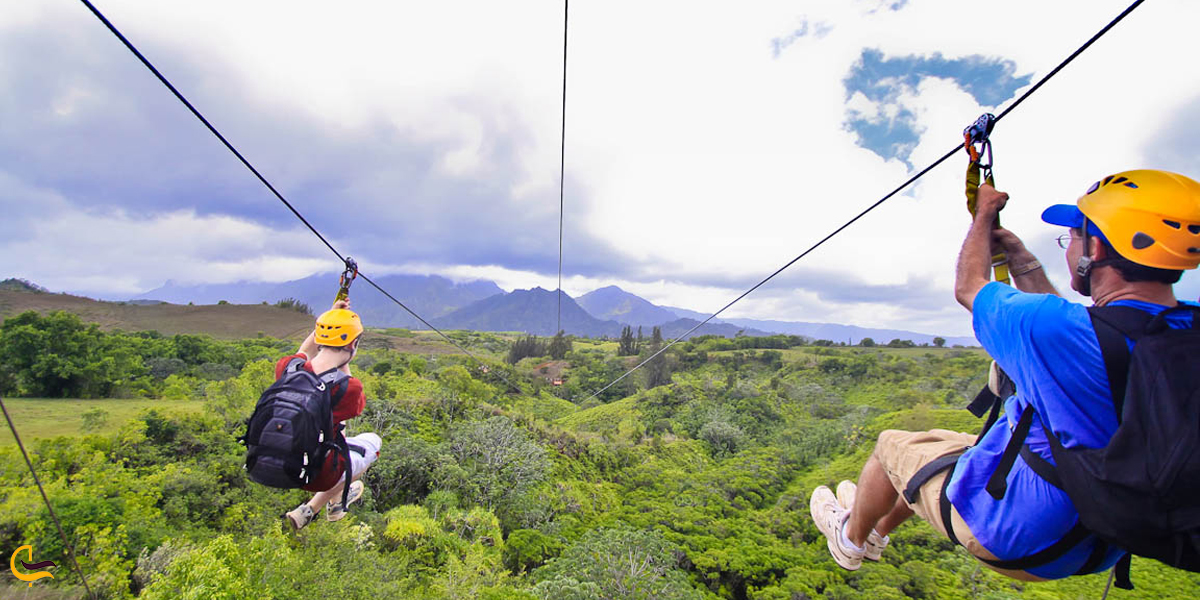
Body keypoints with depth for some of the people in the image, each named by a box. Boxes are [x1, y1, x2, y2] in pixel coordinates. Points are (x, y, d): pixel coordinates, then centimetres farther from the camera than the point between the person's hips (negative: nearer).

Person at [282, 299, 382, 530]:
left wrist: (328, 316, 11)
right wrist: (345, 364, 2)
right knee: (372, 441, 21)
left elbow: (304, 353, 12)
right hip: (316, 475, -5)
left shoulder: (286, 367, -15)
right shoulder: (348, 388, -28)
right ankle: (311, 509, 19)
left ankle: (335, 500, 39)